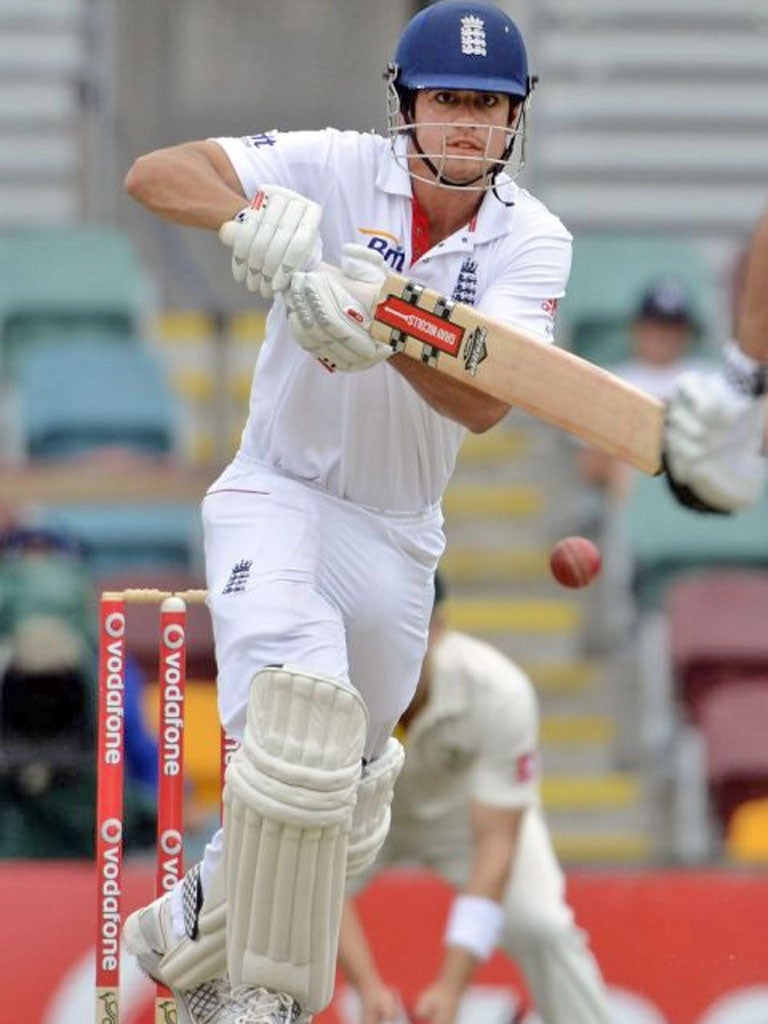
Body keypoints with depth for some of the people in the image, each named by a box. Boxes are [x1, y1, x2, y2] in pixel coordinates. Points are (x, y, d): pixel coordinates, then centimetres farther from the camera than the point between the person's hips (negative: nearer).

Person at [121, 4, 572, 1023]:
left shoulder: (531, 241, -9)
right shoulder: (338, 170, -14)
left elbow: (482, 405, -24)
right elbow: (155, 173, -24)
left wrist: (391, 333, -43)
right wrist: (246, 215, -44)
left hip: (399, 536, 5)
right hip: (277, 493, -5)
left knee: (346, 796, 17)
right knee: (303, 714, -30)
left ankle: (193, 928, 42)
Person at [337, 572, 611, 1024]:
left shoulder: (499, 693, -36)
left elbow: (495, 846, -34)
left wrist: (451, 986, -43)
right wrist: (367, 985, -44)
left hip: (467, 807, -1)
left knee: (541, 927, -24)